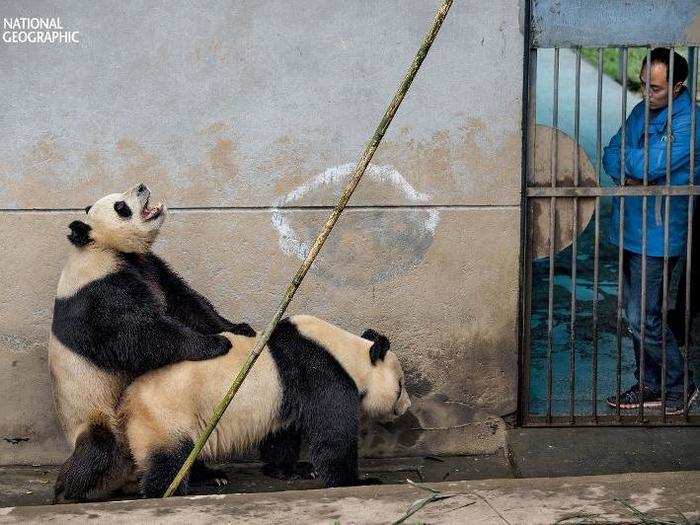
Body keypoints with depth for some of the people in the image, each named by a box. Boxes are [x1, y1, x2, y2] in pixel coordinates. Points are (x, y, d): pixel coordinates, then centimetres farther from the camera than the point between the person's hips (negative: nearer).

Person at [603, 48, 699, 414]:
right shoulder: (643, 110, 9)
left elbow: (650, 165, -26)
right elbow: (611, 155, 6)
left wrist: (626, 155, -6)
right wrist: (627, 175, -14)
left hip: (657, 235, -8)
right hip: (631, 229, 8)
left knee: (642, 318, -5)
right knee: (635, 313, 14)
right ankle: (650, 386, 26)